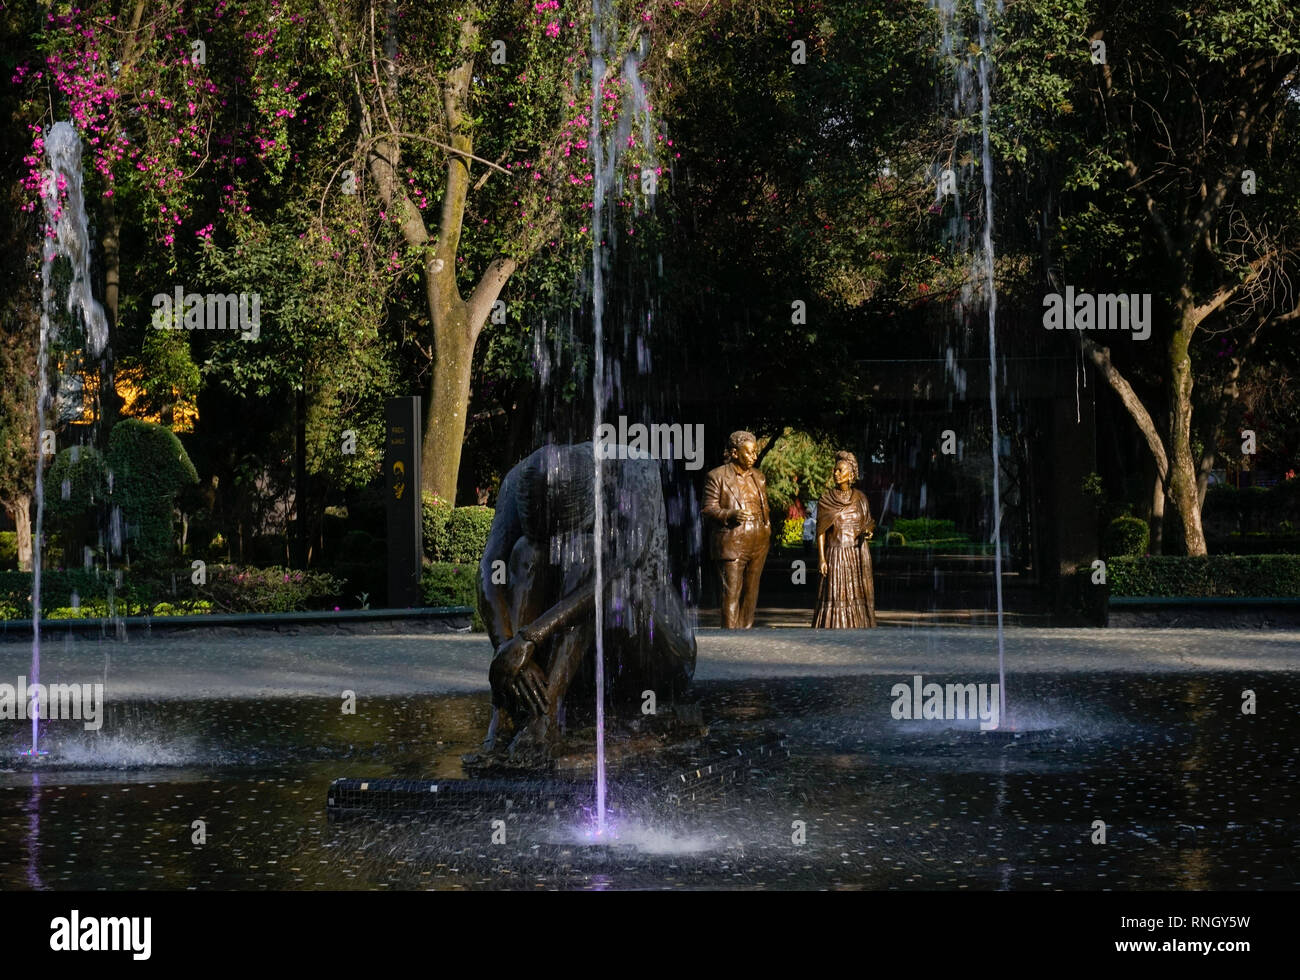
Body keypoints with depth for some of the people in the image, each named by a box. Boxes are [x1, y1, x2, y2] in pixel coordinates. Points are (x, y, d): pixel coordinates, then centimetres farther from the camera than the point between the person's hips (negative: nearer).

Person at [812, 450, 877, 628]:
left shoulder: (860, 498, 7)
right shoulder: (826, 499, 0)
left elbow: (868, 524, 15)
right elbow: (821, 530, -1)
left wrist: (868, 532, -9)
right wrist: (821, 558, -9)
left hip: (858, 553, 3)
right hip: (835, 555, -3)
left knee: (858, 597, 1)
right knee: (835, 597, -7)